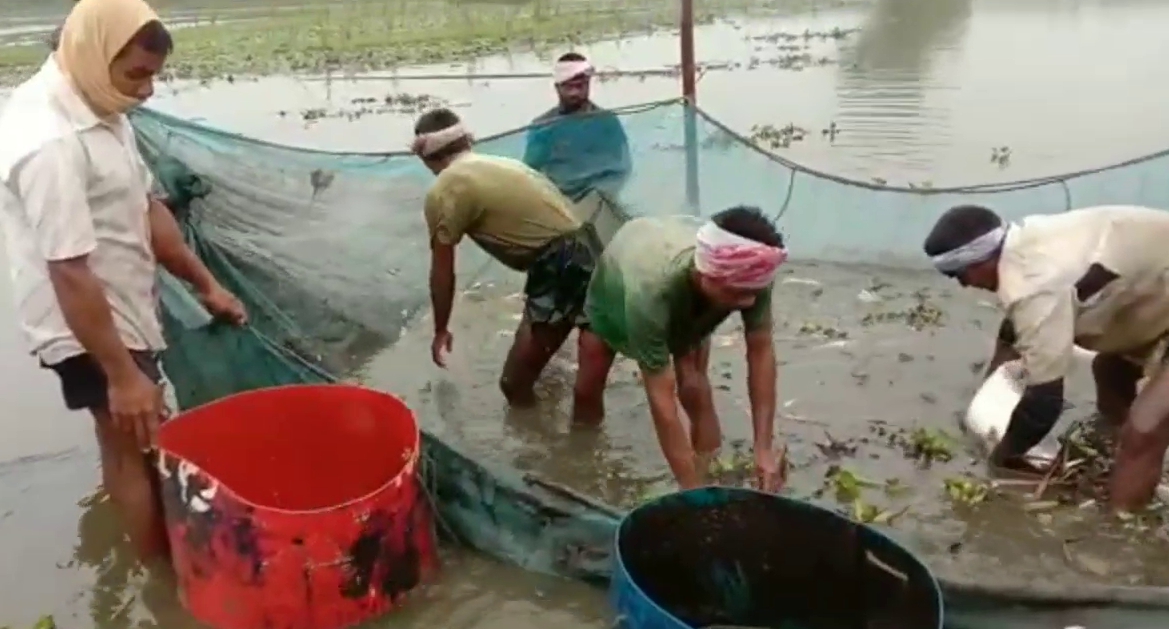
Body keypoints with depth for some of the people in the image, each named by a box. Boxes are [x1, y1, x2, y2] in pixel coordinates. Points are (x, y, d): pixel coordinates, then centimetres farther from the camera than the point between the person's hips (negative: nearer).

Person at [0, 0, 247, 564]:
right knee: (140, 450, 2)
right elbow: (70, 272, -30)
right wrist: (121, 375, -27)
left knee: (129, 446, 21)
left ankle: (156, 556, 39)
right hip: (90, 329, -9)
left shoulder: (99, 110, 3)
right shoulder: (50, 141, -29)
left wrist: (205, 284, 12)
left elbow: (144, 208, 12)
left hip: (123, 313, 9)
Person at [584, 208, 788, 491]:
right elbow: (661, 398, -47)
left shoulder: (750, 275, -41)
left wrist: (764, 448, -31)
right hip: (615, 287, -2)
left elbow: (761, 351, -27)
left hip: (688, 298, 2)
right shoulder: (650, 293, -52)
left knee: (694, 388, -12)